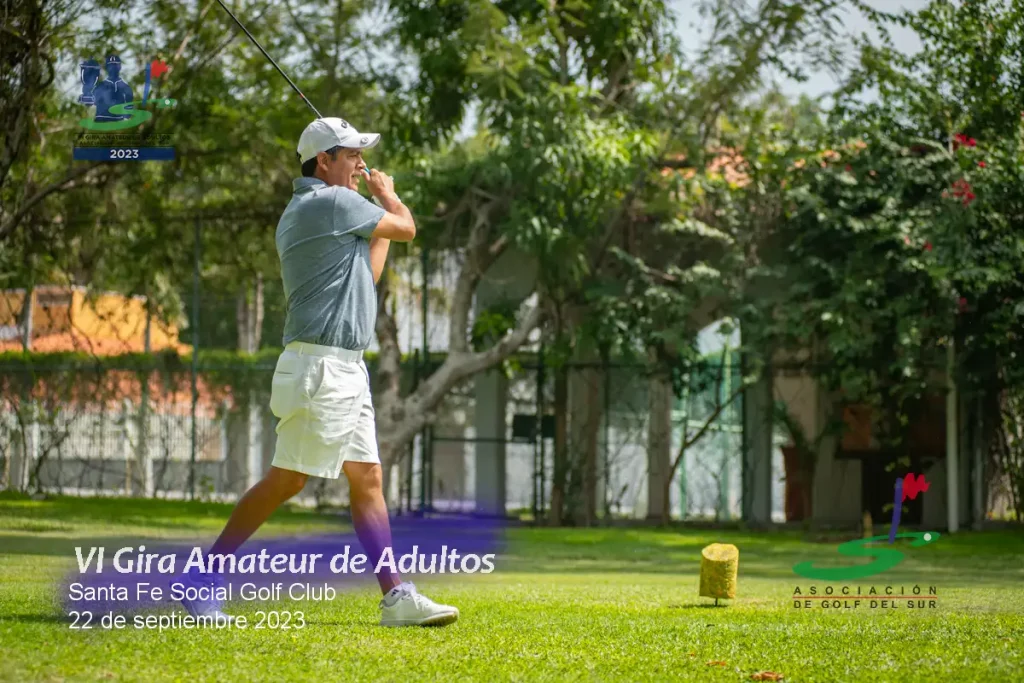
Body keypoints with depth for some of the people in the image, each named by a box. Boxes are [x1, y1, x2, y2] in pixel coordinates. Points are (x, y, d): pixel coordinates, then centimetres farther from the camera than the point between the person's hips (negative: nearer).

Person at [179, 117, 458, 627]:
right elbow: (406, 228, 0)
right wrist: (388, 196, 19)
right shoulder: (334, 202, -12)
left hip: (345, 371, 11)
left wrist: (380, 224, 24)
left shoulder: (298, 213, 18)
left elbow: (363, 278, 26)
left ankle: (395, 596, 5)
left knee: (367, 479, 6)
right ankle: (202, 577, -2)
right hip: (321, 366, -11)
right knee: (285, 480, -8)